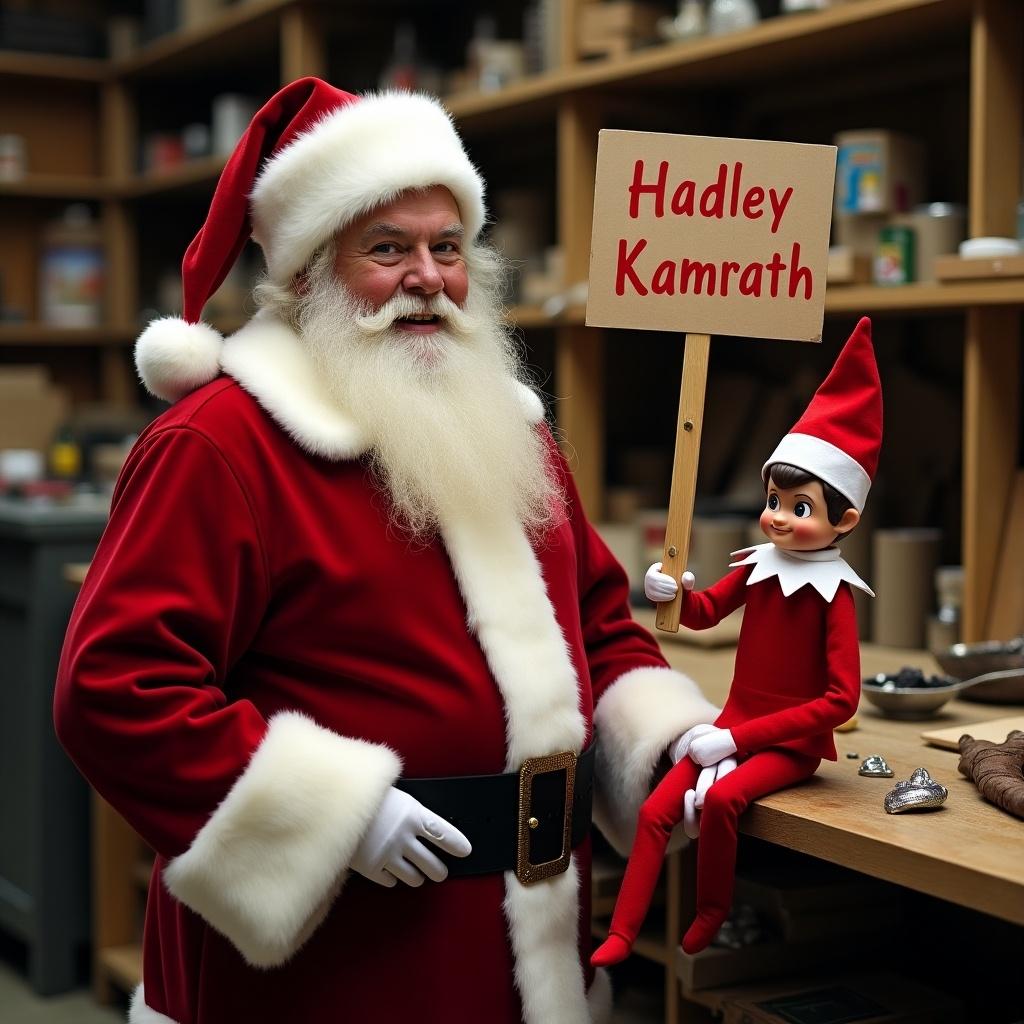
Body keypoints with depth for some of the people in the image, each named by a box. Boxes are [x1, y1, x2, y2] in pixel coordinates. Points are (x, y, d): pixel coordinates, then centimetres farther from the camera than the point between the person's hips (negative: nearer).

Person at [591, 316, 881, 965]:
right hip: (734, 728, 6)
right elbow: (707, 611, 21)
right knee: (657, 809, -11)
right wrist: (674, 594, -5)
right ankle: (621, 936, -6)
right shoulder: (758, 566, 2)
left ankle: (712, 914, -8)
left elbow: (841, 699, -19)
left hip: (793, 743, -5)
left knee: (722, 798, -31)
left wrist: (739, 738, -20)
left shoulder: (834, 594, -14)